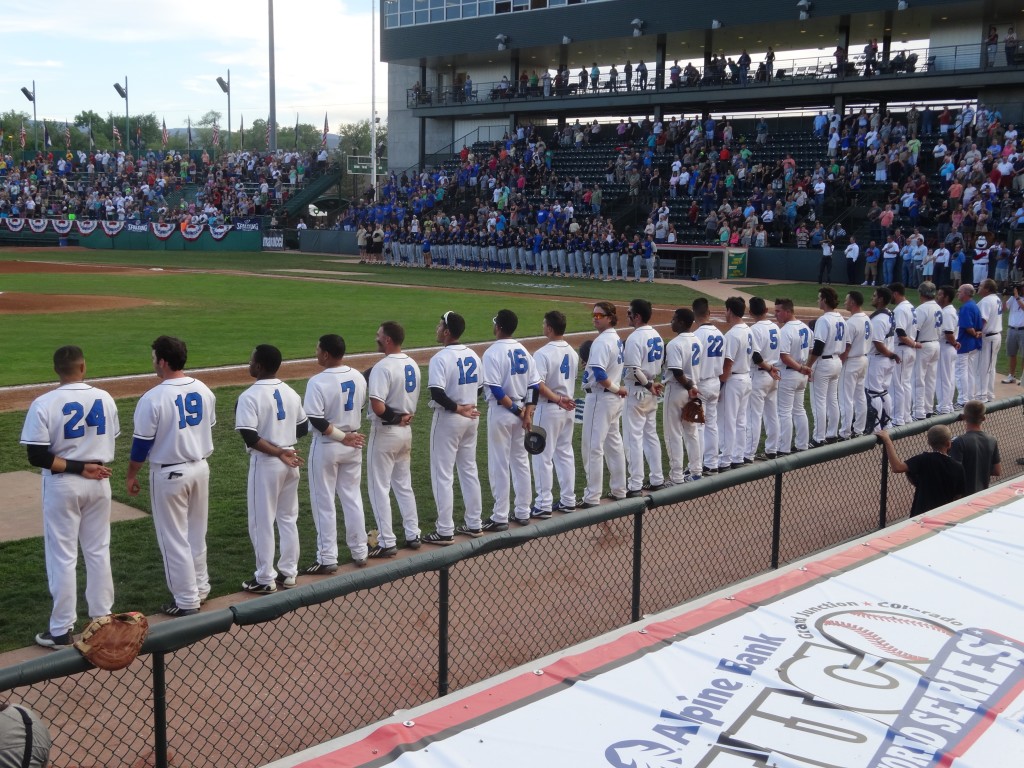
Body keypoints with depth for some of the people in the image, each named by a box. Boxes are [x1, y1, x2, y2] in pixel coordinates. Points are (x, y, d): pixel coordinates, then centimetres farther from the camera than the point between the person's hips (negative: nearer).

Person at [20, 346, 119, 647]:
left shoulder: (44, 404, -14)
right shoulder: (104, 399, -2)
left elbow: (37, 456, -16)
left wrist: (77, 467, -13)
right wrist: (88, 466, 6)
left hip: (62, 486, -4)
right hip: (98, 483, 4)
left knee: (62, 557, 3)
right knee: (99, 551, 15)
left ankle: (61, 631, 10)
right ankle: (102, 618, 23)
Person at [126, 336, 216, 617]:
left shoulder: (153, 398, -19)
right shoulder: (204, 391, 0)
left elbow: (142, 443, -12)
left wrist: (131, 475, 2)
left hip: (169, 474, -6)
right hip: (200, 468, 6)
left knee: (174, 539, 4)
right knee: (196, 534, 20)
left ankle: (187, 601, 10)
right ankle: (200, 589, 31)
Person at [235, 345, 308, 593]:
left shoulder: (250, 396, -15)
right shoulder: (291, 393, 5)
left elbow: (250, 437, -22)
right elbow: (303, 429, 11)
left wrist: (278, 453, -18)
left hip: (265, 463, -6)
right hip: (290, 462, 7)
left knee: (262, 522, 4)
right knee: (288, 519, 16)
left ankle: (266, 579, 10)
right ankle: (288, 573, 23)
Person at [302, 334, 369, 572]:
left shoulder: (318, 382, -20)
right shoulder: (358, 377, -1)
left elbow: (316, 420, -23)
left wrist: (341, 436, -15)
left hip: (326, 446, -6)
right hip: (353, 445, 6)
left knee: (324, 503, 5)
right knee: (353, 498, 16)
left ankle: (327, 559, 9)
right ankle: (360, 552, 23)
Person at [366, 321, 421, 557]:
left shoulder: (383, 367, -21)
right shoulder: (413, 365, 6)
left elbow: (378, 407, -27)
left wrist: (392, 417, -11)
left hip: (385, 432, -8)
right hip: (406, 431, 8)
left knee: (379, 488, 1)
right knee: (404, 485, 19)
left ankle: (387, 543, 4)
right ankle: (413, 535, 23)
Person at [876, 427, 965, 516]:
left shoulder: (925, 460, -16)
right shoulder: (957, 469, -4)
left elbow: (897, 467, -28)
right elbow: (958, 496, 2)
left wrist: (887, 440, -24)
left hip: (922, 513, -4)